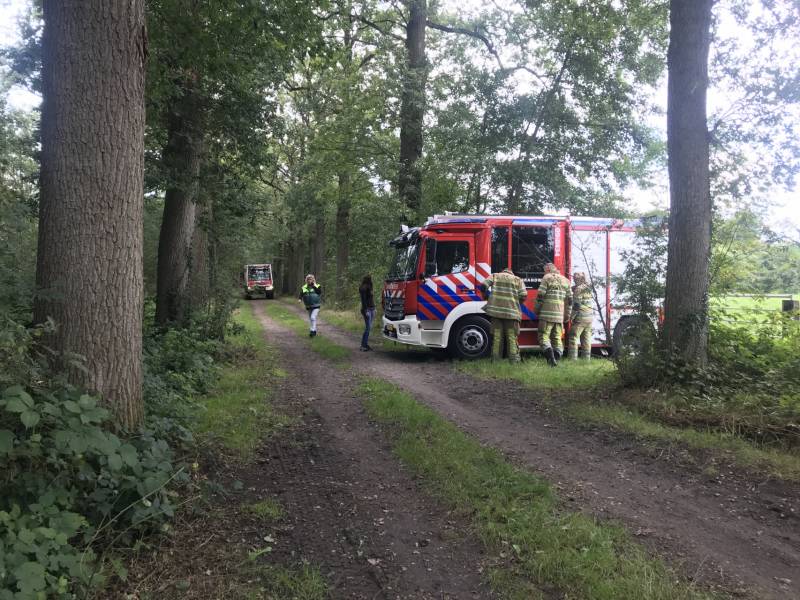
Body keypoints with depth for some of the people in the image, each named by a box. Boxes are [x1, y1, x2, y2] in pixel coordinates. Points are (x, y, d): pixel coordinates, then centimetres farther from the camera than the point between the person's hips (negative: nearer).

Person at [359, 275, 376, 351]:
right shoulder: (363, 288, -11)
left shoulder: (369, 288, 16)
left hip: (371, 309, 9)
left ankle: (366, 344, 14)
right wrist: (366, 311, -21)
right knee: (368, 328, -11)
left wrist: (374, 309, 17)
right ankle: (363, 346, -8)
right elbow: (363, 300, -16)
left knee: (369, 328, 9)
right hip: (367, 309, -9)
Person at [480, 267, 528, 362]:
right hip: (512, 311, -1)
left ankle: (495, 358, 9)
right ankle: (514, 359, 2)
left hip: (496, 309, 1)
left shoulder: (494, 276, 15)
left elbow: (484, 285, -1)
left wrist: (486, 296, 17)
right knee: (512, 336, 4)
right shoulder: (517, 280, 14)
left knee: (497, 336, 7)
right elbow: (524, 295, 1)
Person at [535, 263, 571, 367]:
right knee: (557, 338, 11)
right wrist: (568, 315, 19)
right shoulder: (565, 280, 16)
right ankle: (557, 360, 6)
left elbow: (540, 296, -9)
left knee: (544, 336, -3)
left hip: (547, 314, -5)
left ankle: (551, 358, -19)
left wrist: (537, 310, 3)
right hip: (560, 315, 6)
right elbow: (570, 299, 14)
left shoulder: (547, 278, -2)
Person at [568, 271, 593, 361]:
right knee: (586, 340, 10)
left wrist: (572, 317, -10)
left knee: (573, 338, -3)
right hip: (589, 317, 8)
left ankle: (573, 359, -7)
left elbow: (577, 304, -16)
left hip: (580, 317, -8)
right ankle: (587, 359, 11)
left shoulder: (579, 288, -12)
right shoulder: (588, 288, 12)